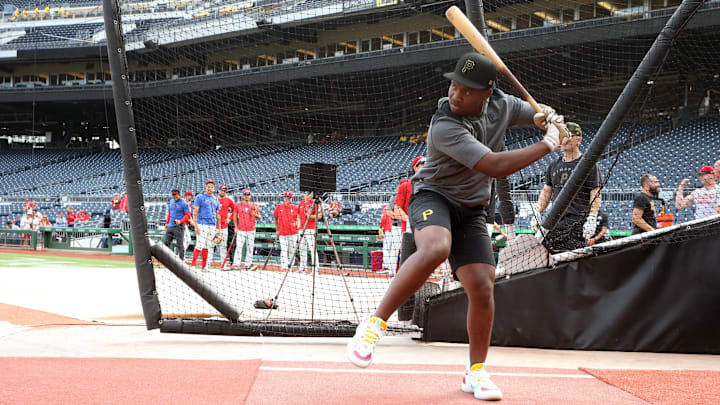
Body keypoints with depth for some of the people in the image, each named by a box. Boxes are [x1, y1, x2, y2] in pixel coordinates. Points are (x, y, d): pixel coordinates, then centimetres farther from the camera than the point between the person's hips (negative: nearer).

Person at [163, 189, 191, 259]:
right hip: (170, 226, 7)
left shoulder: (184, 203, -10)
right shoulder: (171, 201, 13)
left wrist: (180, 221, -27)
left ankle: (181, 261, -1)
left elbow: (188, 216, -13)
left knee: (180, 244, -6)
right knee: (166, 242, 7)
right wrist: (167, 223, 23)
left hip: (179, 226, -7)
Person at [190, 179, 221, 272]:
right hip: (202, 225, -5)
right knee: (200, 245, -13)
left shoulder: (216, 200, 17)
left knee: (207, 246, 8)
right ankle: (192, 265, -11)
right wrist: (196, 226, -14)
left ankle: (204, 266, 11)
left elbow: (217, 215, 20)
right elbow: (195, 212, -5)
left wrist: (219, 228, 14)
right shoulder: (200, 198, 0)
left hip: (212, 226, 5)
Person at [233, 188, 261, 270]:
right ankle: (236, 263, -11)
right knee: (238, 246, -10)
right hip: (241, 230, -2)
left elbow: (259, 218, 11)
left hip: (251, 230, 2)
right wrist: (236, 227, 2)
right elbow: (235, 216, 11)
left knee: (250, 247, 3)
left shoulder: (254, 206, 7)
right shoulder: (238, 205, 5)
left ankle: (248, 264, 10)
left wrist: (255, 215, -11)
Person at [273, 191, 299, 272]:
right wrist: (277, 230, 9)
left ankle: (289, 266, 15)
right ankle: (284, 267, -14)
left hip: (293, 233, 1)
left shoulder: (295, 208, 5)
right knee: (283, 250, -10)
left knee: (292, 250, 4)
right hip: (282, 233, -1)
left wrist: (296, 223, -13)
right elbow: (275, 219, 15)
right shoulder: (279, 207, 6)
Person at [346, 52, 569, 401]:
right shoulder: (446, 126, -26)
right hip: (433, 197, -6)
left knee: (482, 287, -6)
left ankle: (476, 372, 11)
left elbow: (537, 114, 18)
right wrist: (548, 144, -24)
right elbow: (495, 166, -32)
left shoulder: (501, 104, -3)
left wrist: (548, 118, -8)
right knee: (436, 248, -39)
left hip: (471, 211, 6)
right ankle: (375, 324, -29)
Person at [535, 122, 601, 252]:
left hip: (578, 222, -6)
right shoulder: (554, 165, 18)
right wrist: (537, 213, 12)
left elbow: (596, 194, -7)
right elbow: (546, 191, 22)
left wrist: (592, 219, -18)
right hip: (555, 221, 6)